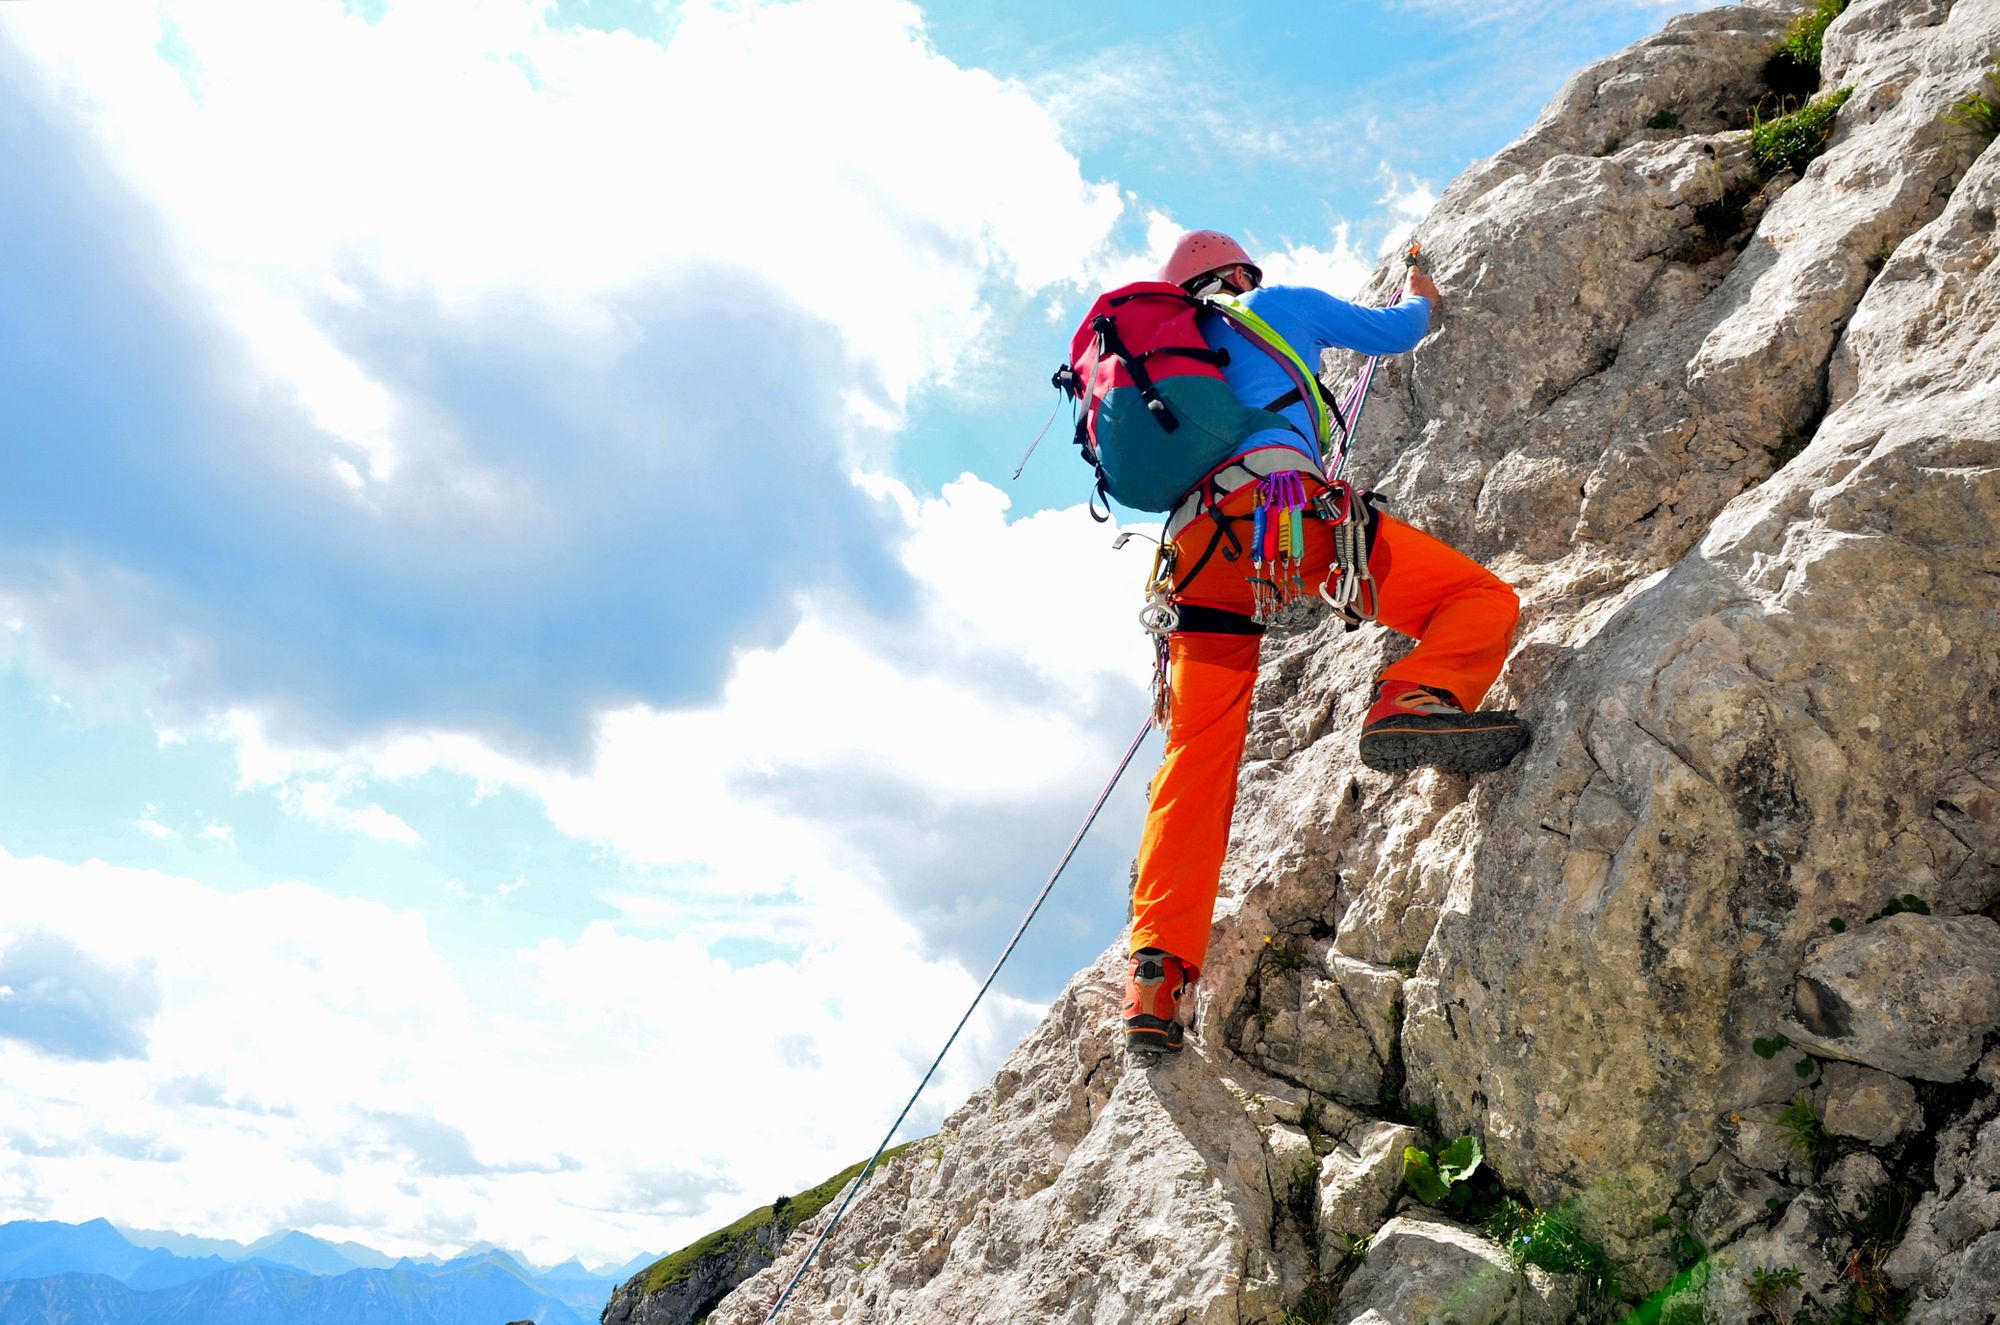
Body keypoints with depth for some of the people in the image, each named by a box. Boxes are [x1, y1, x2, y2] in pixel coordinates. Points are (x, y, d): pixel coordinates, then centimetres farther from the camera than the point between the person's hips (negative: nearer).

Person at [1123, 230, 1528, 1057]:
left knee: (1197, 761, 2)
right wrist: (1419, 298, 57)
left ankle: (1158, 965, -10)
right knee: (1481, 598, 0)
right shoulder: (1279, 305, 26)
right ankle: (1414, 698, -33)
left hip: (1194, 542, 5)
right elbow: (1393, 332, 36)